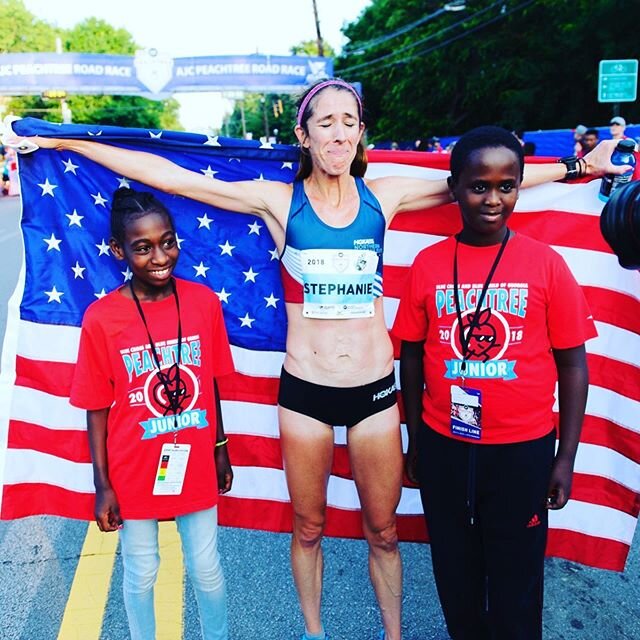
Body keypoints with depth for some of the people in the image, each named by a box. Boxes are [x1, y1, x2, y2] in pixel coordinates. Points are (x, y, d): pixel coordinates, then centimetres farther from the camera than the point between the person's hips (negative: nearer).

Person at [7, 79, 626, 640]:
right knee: (308, 528, 18)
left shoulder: (383, 194, 0)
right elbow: (166, 175, -3)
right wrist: (64, 142, -1)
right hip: (304, 392, -1)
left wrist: (575, 166, 11)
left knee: (383, 531, 15)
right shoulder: (278, 200, -4)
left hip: (375, 389, 1)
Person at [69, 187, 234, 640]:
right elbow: (97, 409, -8)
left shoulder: (204, 301, -10)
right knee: (141, 573, 19)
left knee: (207, 569, 18)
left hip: (196, 465, 2)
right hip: (134, 472, -1)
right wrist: (102, 486, -3)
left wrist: (220, 449, 9)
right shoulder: (101, 318, -16)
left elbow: (211, 384, 2)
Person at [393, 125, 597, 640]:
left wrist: (566, 457, -2)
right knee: (455, 569, 20)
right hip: (443, 448, 2)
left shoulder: (546, 264, -7)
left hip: (523, 450, -1)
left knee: (516, 577, 14)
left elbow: (573, 365, -2)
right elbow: (412, 357, 4)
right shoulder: (428, 264, -3)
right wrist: (415, 441, 8)